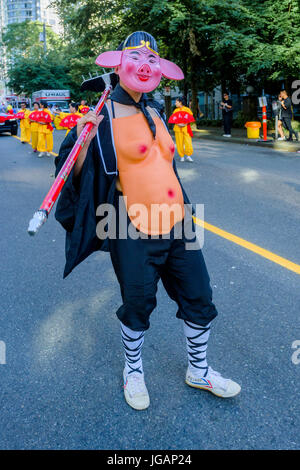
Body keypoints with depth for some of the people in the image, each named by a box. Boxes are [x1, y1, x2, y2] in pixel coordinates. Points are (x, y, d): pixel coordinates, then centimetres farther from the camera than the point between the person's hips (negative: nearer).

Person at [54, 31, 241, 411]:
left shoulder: (155, 112, 13)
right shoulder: (104, 116, -6)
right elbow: (77, 174, -9)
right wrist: (83, 142, -25)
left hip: (176, 227, 7)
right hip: (134, 235, -6)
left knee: (199, 300, 12)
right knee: (138, 306, 8)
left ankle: (198, 371, 35)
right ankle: (133, 371, 37)